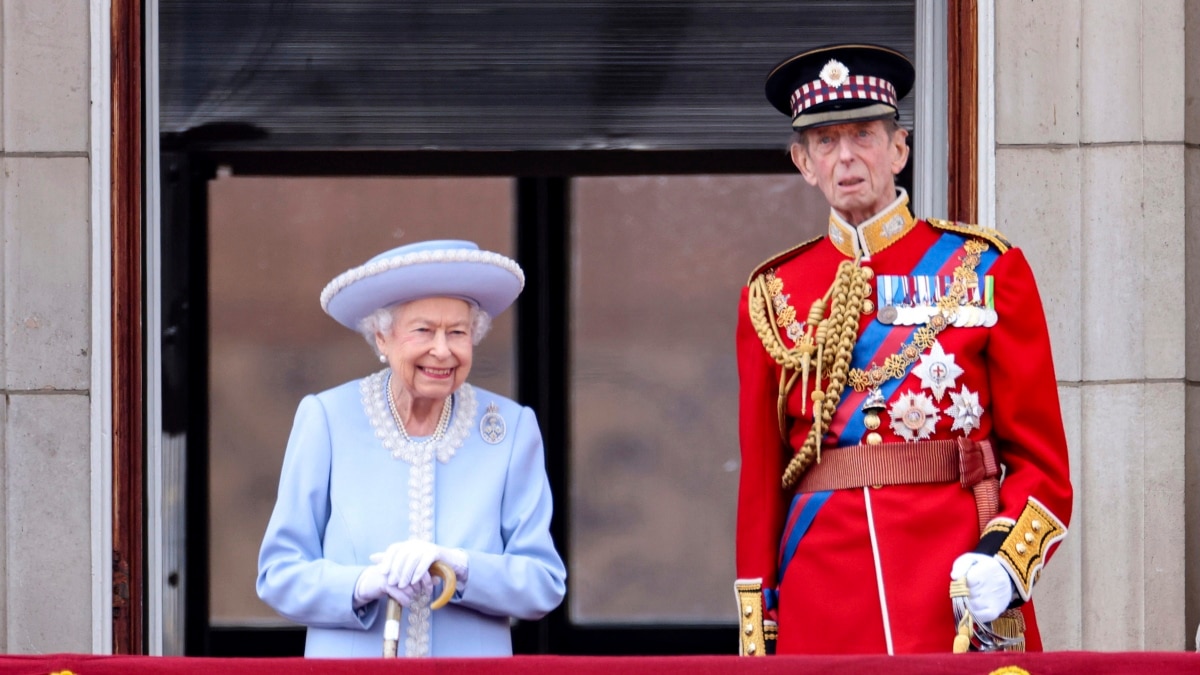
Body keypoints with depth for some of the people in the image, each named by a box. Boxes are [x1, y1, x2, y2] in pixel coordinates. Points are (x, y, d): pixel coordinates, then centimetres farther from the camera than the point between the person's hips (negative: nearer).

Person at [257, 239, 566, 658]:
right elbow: (279, 575, 2)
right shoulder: (326, 420, 2)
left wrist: (458, 567, -14)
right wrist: (363, 585, -15)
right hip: (349, 660, 0)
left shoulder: (512, 429, 5)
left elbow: (545, 585, 3)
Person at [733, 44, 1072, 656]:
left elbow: (1041, 461, 4)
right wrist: (757, 638, 5)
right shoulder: (774, 296, 11)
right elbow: (760, 481, 11)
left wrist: (1003, 562, -14)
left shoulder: (986, 271, 6)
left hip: (965, 602, -1)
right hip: (822, 621, 1)